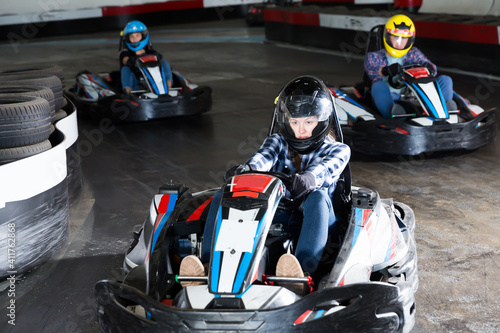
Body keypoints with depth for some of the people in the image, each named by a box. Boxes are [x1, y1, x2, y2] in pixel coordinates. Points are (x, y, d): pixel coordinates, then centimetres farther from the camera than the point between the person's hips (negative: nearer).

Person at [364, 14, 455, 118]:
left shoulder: (413, 54, 22)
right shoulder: (373, 57, 14)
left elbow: (433, 70, 7)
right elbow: (371, 69, -11)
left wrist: (430, 67, -21)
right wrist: (386, 70, -35)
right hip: (388, 100, -3)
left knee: (445, 80, -11)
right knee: (379, 86, -34)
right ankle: (394, 114, -63)